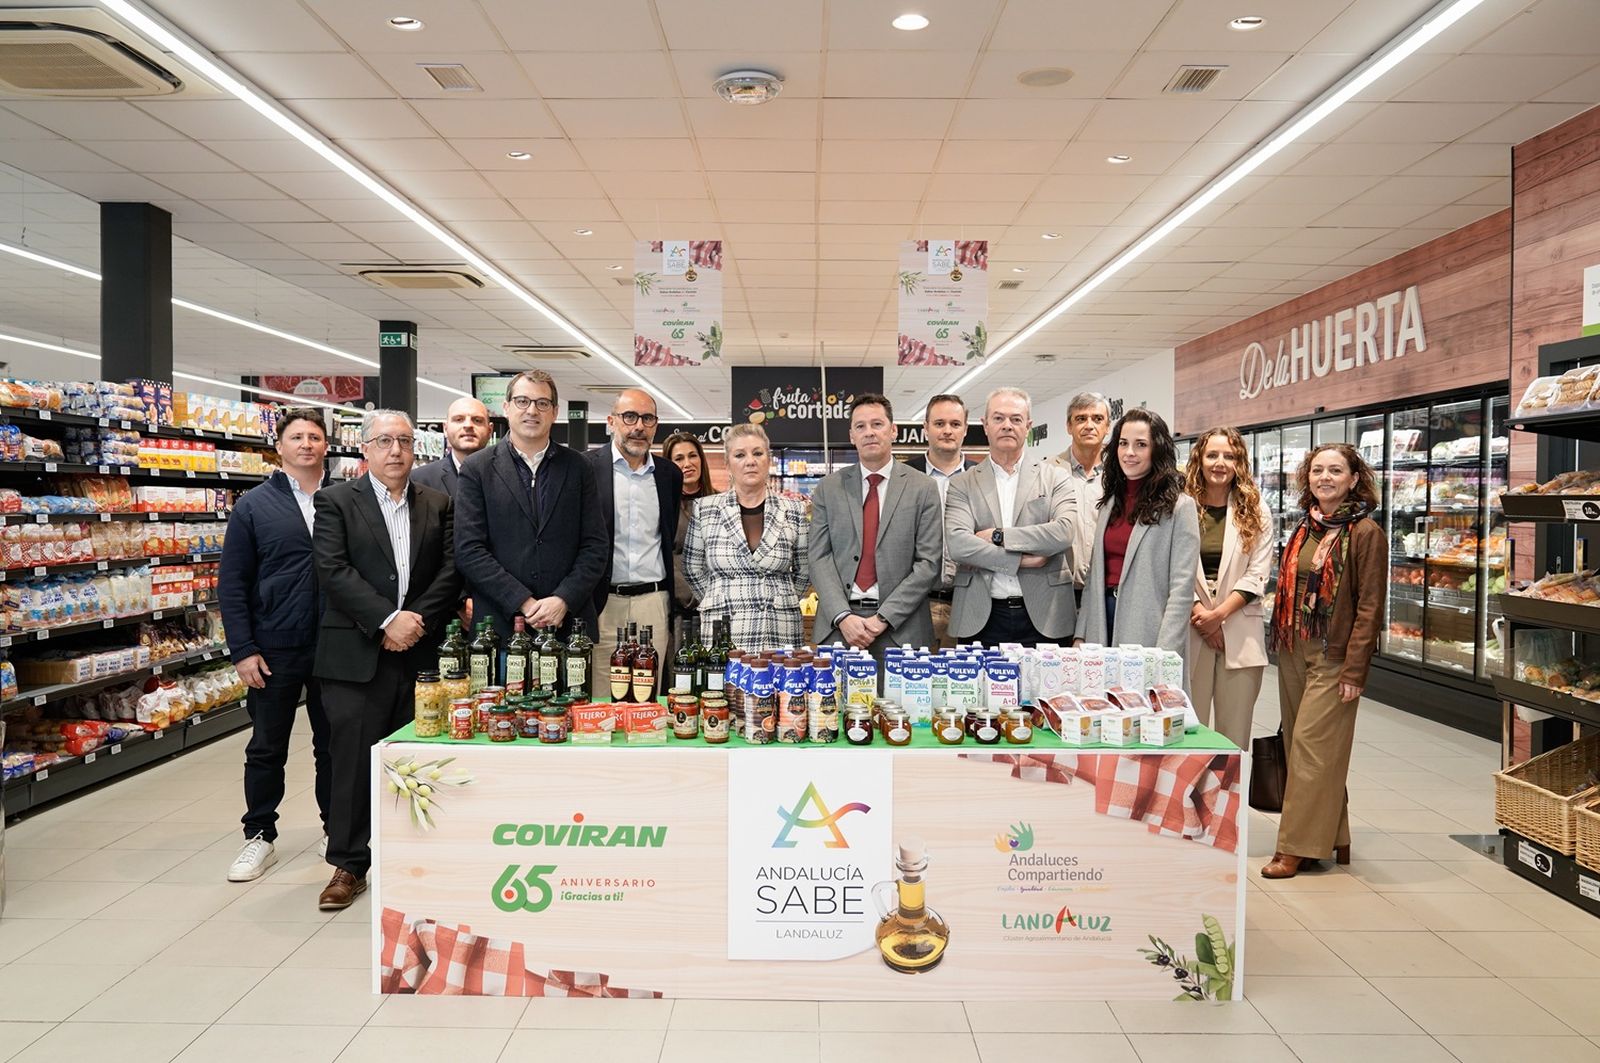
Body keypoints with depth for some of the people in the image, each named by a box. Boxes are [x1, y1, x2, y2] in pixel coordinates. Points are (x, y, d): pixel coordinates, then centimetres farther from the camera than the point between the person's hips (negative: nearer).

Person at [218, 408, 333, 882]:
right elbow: (232, 583, 0)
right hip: (274, 649, 0)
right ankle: (260, 837, 26)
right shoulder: (255, 505, 0)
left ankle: (336, 829, 28)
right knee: (267, 749, 11)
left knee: (333, 743, 12)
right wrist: (243, 650, -6)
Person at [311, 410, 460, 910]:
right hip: (357, 655, -2)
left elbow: (450, 571, 4)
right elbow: (333, 570, -8)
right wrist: (387, 620, -16)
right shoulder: (336, 501, 3)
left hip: (420, 653, 2)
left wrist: (417, 621, -10)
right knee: (353, 761, 3)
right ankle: (348, 865, 17)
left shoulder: (438, 504, 11)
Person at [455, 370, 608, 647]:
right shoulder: (477, 469, 2)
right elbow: (469, 550, -4)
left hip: (570, 622, 1)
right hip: (500, 624, -1)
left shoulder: (579, 469, 7)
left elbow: (596, 546, 4)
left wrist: (563, 600, -10)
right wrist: (524, 603, -12)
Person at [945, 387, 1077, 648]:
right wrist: (1021, 559, -11)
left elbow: (1064, 533, -8)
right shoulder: (962, 484, 6)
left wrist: (998, 536, -9)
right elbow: (957, 544, -8)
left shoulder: (1054, 478, 8)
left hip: (1043, 618, 0)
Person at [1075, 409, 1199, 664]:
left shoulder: (1180, 506, -5)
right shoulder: (1110, 503, 12)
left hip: (1148, 630, -5)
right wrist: (1081, 635, 6)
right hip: (1104, 624, 5)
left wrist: (1165, 654, -18)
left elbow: (1181, 588, -10)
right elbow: (1095, 575, 11)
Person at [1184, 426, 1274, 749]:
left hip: (1240, 632, 1)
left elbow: (1257, 575, 0)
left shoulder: (1256, 513, 7)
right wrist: (1199, 613, -11)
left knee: (1234, 732, 5)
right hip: (1191, 630, -1)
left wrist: (1219, 614, -11)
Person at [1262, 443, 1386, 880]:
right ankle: (1333, 838, 24)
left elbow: (1369, 606, -11)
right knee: (1298, 746, 10)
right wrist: (1281, 645, 11)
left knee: (1312, 748, -4)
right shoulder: (1305, 528, 12)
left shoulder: (1366, 532, -8)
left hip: (1332, 659, -7)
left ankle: (1298, 847, 5)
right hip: (1293, 653, 7)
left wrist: (1355, 670, -15)